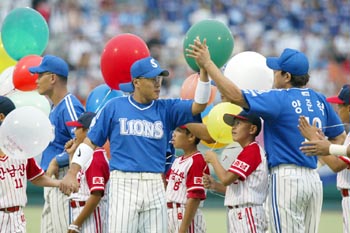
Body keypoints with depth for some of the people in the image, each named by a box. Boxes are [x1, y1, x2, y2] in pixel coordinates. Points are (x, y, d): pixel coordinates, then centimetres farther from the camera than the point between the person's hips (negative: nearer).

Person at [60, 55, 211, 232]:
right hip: (123, 184, -3)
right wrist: (71, 173, -3)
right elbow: (90, 142, 6)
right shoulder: (114, 107, 4)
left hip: (155, 186, 3)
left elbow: (199, 104, -2)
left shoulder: (165, 109, 9)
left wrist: (203, 70, -15)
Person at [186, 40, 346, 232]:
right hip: (314, 180, 7)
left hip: (286, 179, -7)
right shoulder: (319, 101, 12)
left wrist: (208, 64, -13)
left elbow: (235, 95, -18)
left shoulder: (280, 99, -11)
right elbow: (339, 136, 21)